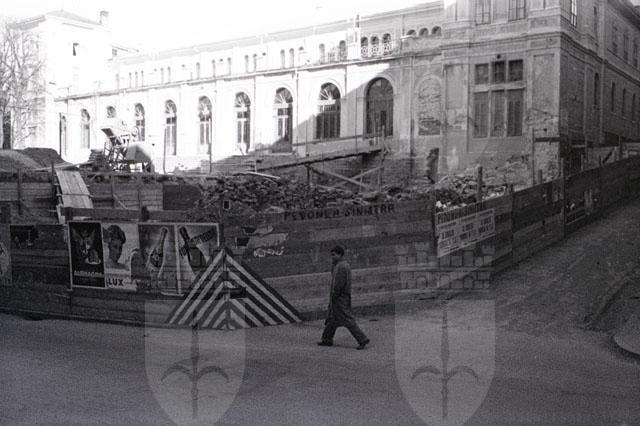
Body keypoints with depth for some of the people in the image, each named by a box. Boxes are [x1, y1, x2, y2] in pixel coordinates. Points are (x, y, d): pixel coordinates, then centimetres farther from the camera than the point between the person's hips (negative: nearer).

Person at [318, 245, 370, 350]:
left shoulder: (341, 267, -19)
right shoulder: (345, 265, 14)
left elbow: (339, 284, -23)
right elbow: (334, 276, 18)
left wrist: (333, 297, -17)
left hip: (339, 298, -11)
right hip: (343, 297, 11)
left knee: (347, 320, -8)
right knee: (332, 318, 17)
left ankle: (362, 339, -7)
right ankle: (327, 340, 26)